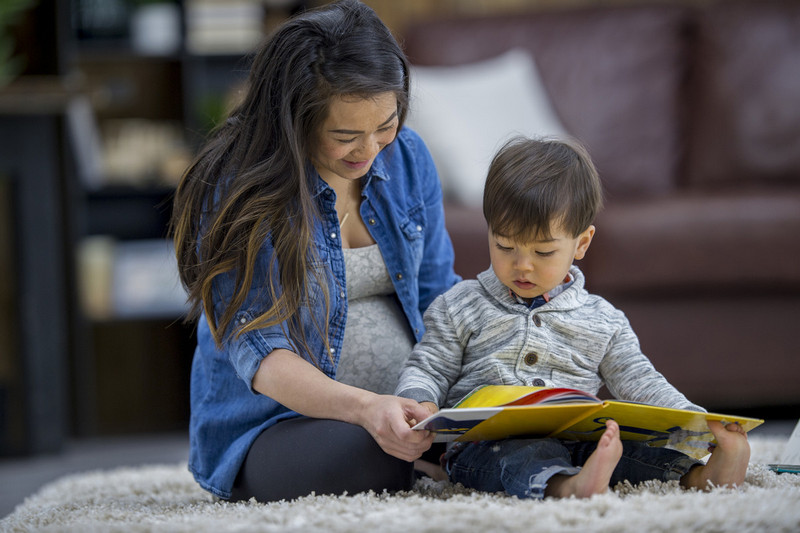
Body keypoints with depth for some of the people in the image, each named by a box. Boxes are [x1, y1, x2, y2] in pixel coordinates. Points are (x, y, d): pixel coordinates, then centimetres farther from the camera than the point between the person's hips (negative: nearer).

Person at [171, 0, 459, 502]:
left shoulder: (407, 157, 3)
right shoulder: (237, 191, -15)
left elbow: (438, 296, 10)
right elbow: (256, 351, -20)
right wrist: (363, 407, -38)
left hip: (407, 408, 4)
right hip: (270, 424, -4)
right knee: (371, 454, -38)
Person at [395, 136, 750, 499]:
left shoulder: (602, 321, 14)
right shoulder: (459, 309, 11)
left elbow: (641, 386, 14)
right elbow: (428, 370, 13)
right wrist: (420, 406, -12)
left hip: (576, 442, 3)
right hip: (484, 447, -3)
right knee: (522, 451, -38)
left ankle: (698, 474, -45)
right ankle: (565, 487, -65)